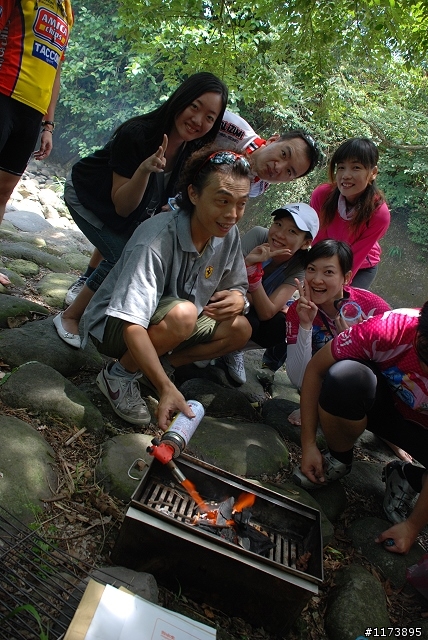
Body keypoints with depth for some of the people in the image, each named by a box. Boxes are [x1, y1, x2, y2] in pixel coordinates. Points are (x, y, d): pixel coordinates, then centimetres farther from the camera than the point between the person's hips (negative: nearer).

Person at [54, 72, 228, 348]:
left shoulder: (196, 152, -17)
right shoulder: (136, 134, -33)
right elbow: (122, 207, -30)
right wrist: (145, 169, -47)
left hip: (133, 208, 6)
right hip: (88, 196, -6)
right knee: (125, 257, -21)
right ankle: (69, 316, -3)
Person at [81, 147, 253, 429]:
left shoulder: (229, 234, -11)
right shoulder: (156, 239, -32)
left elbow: (237, 288, 1)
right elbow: (132, 325, -38)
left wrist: (236, 299, -24)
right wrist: (166, 388, -47)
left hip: (173, 325, 7)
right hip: (112, 324, -7)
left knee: (240, 329, -10)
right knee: (181, 314, -36)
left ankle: (152, 367, 0)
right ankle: (119, 375, -10)